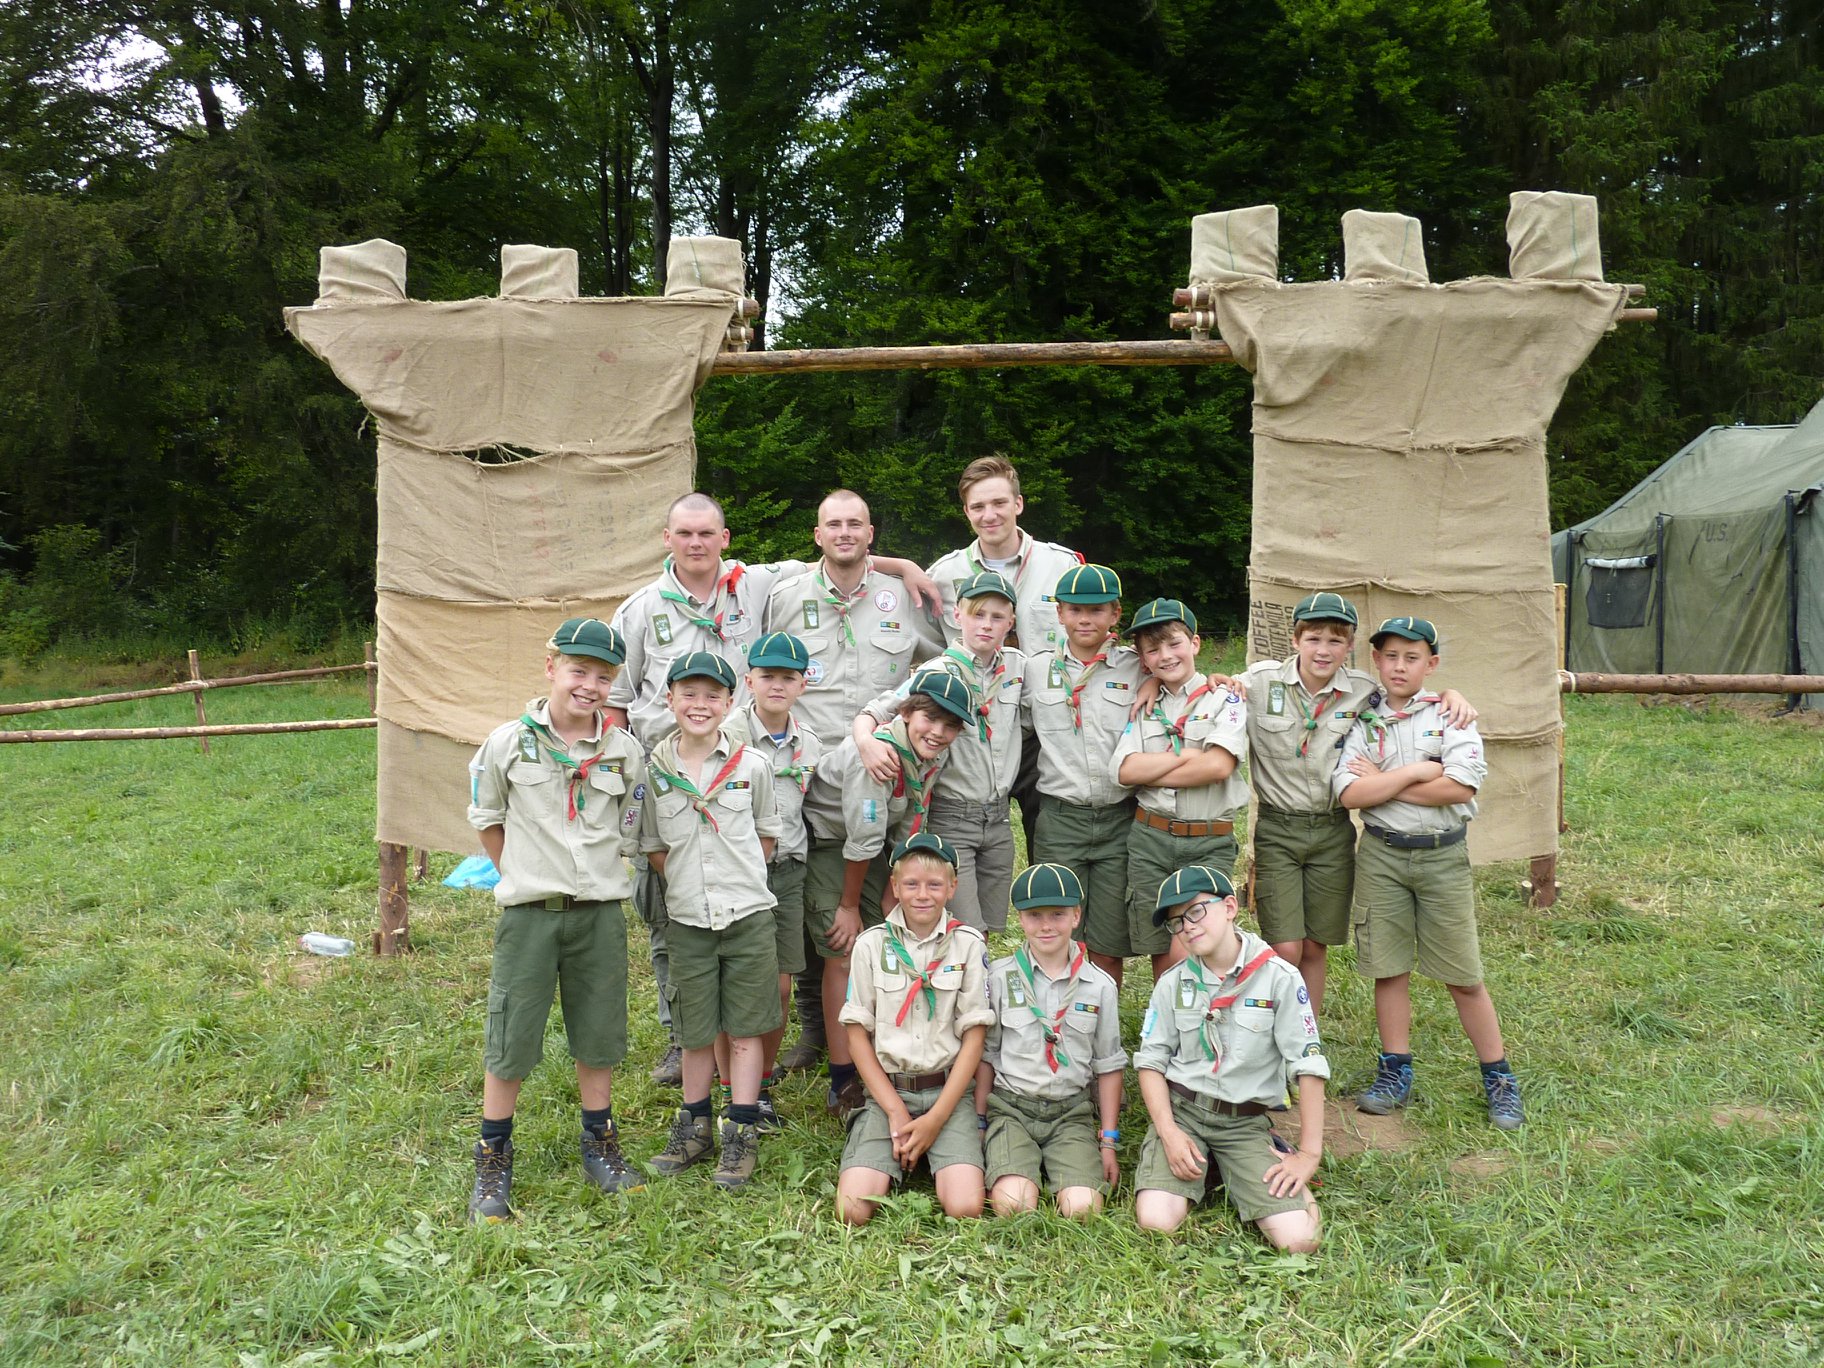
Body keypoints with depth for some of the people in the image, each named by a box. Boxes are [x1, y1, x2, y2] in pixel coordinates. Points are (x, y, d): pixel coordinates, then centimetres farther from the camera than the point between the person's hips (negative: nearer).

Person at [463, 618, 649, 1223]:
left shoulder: (625, 752, 0)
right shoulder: (508, 743, -5)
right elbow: (487, 821, 8)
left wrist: (595, 879, 6)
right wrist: (524, 876, 7)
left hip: (600, 912, 2)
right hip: (529, 915, -2)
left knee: (598, 1036, 12)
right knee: (510, 1041, 4)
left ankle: (600, 1144, 30)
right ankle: (493, 1160, 20)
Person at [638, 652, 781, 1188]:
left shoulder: (752, 766, -3)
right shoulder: (655, 772, -1)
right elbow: (653, 847, 9)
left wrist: (739, 877, 2)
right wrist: (688, 880, -2)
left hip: (748, 913, -1)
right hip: (688, 918, 1)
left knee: (745, 1028, 4)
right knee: (696, 1032, 11)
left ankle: (742, 1135, 14)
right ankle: (694, 1128, 28)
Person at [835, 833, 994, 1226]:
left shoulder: (968, 944, 0)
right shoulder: (872, 944, 2)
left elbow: (974, 1036, -1)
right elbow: (857, 1034, 3)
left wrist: (936, 1118, -8)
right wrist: (895, 1110, -6)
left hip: (949, 1091, 0)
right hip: (887, 1090, 1)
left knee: (965, 1208, -20)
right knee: (853, 1211, -18)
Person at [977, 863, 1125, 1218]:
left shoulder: (1100, 986, 2)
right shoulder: (1000, 977, -1)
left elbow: (1108, 1066, 8)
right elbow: (986, 1055, 7)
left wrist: (1108, 1143, 6)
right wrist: (979, 1125, 6)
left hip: (1072, 1113, 1)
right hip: (1011, 1109, -1)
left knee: (1083, 1209, -21)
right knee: (1012, 1206, -25)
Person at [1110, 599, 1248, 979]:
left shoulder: (1224, 699, 1)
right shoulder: (1145, 708, 12)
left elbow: (1218, 766, -15)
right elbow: (1124, 770, -4)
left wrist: (1150, 772, -7)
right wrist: (1186, 755, -11)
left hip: (1209, 843, -3)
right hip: (1150, 837, 3)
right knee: (1161, 955, 6)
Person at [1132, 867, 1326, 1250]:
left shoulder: (1279, 978, -9)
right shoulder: (1173, 983, 0)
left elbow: (1309, 1066, -7)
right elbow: (1151, 1061, 3)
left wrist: (1309, 1153, -7)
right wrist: (1169, 1132, -11)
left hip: (1246, 1123, -1)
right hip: (1180, 1110, 2)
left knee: (1298, 1240, -19)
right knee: (1155, 1222, -21)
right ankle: (1201, 1170, 10)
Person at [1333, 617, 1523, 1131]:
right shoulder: (1363, 720, 2)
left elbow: (1462, 786, -17)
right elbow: (1349, 793, -11)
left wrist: (1382, 782, -11)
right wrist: (1417, 771, -15)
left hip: (1443, 856, -2)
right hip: (1381, 854, 2)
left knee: (1462, 975, 4)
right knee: (1388, 968, 8)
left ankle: (1499, 1079, 18)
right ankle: (1395, 1073, 22)